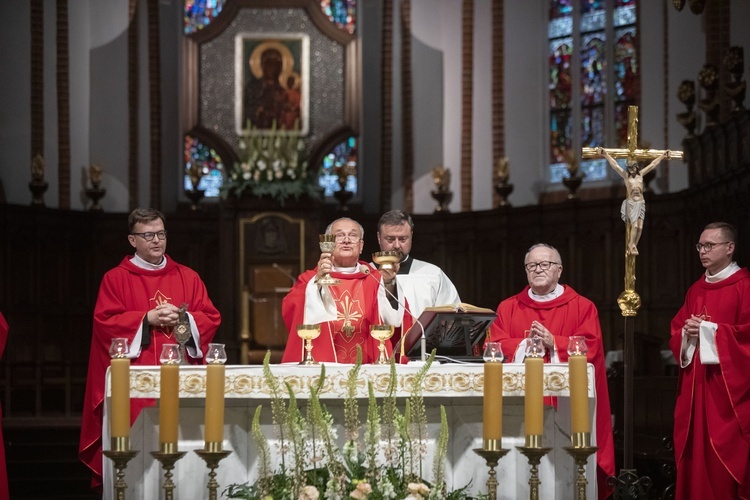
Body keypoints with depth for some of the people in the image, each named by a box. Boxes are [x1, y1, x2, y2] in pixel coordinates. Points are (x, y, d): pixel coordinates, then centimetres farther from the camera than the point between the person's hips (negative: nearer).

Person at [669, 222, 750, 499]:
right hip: (695, 385, 7)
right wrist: (687, 334, -4)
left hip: (727, 385, -7)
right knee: (695, 449, 5)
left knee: (727, 452, -6)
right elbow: (676, 332, 18)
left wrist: (708, 330, -14)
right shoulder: (696, 290, 16)